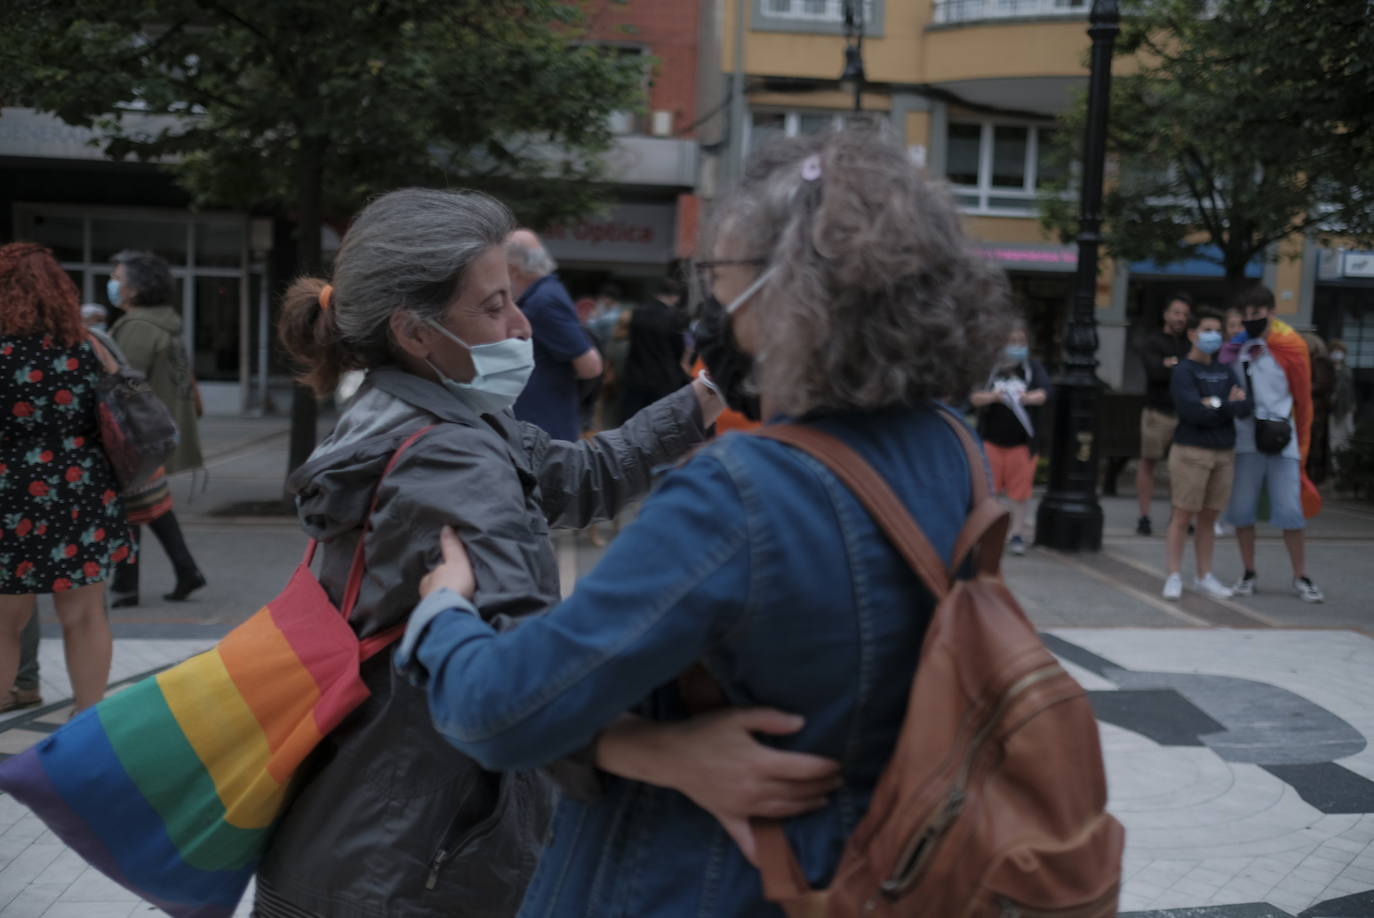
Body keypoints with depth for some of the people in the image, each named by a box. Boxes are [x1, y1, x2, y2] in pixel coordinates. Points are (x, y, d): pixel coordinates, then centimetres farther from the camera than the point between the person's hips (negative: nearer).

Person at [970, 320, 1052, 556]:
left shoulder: (1034, 367, 0)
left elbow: (1045, 391, -14)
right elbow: (974, 397, -8)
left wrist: (1029, 398, -35)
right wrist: (991, 397, -29)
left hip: (1022, 440, 0)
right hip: (991, 438, 0)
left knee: (1020, 488, 2)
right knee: (987, 487, 2)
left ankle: (1017, 534, 12)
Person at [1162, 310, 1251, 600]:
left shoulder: (1225, 371, 11)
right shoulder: (1183, 371, -5)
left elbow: (1245, 407, 0)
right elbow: (1193, 411, -19)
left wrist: (1217, 405, -15)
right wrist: (1228, 404, -8)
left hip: (1224, 453, 5)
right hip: (1191, 451, -5)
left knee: (1209, 517, 10)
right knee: (1183, 515, -2)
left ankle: (1204, 576, 17)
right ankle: (1174, 576, 4)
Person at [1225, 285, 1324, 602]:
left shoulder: (1291, 347, -4)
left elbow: (1303, 399, 1)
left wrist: (1302, 447, 3)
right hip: (1244, 441, 2)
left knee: (1291, 511, -1)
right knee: (1242, 511, 4)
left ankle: (1301, 578, 12)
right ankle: (1248, 574, 19)